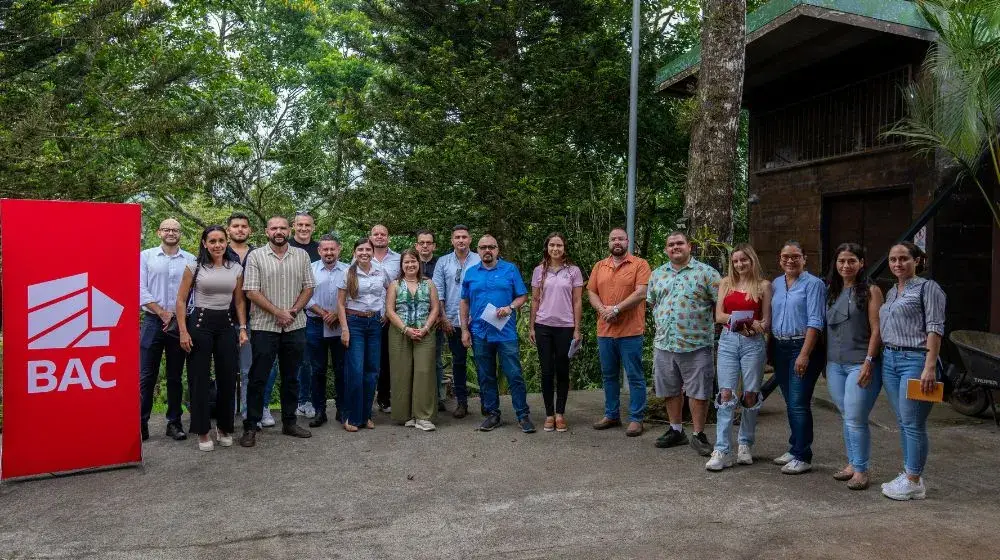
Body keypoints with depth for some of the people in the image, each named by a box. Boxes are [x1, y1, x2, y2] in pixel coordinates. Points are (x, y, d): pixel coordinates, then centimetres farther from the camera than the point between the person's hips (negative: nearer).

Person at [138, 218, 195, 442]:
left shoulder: (190, 260, 6)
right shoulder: (146, 256, 5)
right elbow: (141, 289, -2)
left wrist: (178, 316, -8)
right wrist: (163, 314, -9)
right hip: (153, 321, -1)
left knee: (175, 376, 8)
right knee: (146, 375, 1)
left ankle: (174, 423, 15)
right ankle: (141, 422, 8)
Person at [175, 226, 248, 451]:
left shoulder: (236, 269, 7)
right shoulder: (194, 267, -1)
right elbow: (181, 300, 0)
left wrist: (242, 328, 3)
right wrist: (183, 331, -7)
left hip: (226, 325, 3)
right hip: (200, 323, -3)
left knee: (228, 378, 6)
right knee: (200, 378, 2)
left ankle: (224, 428, 24)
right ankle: (203, 431, 14)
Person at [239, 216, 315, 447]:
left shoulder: (302, 255, 7)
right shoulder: (256, 256, -2)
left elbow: (308, 287, 6)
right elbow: (252, 292, -8)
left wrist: (294, 310, -9)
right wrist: (277, 313, -14)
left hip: (295, 326, 3)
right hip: (264, 326, -3)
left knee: (291, 377, 12)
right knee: (258, 378, 1)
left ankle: (289, 422, 24)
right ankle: (250, 427, 10)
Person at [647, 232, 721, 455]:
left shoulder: (706, 272, -4)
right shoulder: (657, 274, 11)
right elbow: (651, 302, 22)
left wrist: (705, 323, -5)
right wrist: (661, 322, 12)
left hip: (696, 344, -5)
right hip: (664, 343, 5)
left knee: (698, 391, 2)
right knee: (670, 390, 14)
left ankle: (698, 435, 15)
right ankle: (676, 430, 28)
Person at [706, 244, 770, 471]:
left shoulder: (763, 285, 6)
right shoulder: (726, 283, 12)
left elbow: (766, 322, 3)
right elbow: (718, 316, 4)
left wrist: (744, 322, -18)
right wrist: (747, 321, -10)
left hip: (753, 342, -1)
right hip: (728, 341, 1)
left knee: (750, 395, 3)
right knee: (726, 394, -6)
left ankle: (745, 445, 20)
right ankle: (722, 451, -7)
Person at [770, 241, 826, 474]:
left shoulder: (813, 284, -6)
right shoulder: (775, 284, 13)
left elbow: (815, 322, -13)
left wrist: (804, 354, -20)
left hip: (803, 347, -6)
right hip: (780, 347, 6)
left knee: (798, 403, -8)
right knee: (790, 402, 13)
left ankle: (802, 457, -1)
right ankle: (795, 448, 24)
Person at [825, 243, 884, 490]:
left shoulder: (870, 291, -4)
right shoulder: (831, 291, 12)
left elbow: (876, 330, -9)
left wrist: (869, 362, -16)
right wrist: (825, 361, 12)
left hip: (860, 364, -6)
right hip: (835, 364, 6)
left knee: (855, 419, -6)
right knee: (847, 418, 13)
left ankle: (861, 470, 6)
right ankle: (852, 463, 24)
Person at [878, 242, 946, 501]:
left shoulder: (928, 288, -4)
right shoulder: (891, 292, 18)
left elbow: (935, 329, -11)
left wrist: (930, 367, -19)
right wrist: (877, 359, 12)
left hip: (915, 359, -7)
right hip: (890, 359, 7)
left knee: (913, 423, -5)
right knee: (902, 422, 12)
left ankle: (914, 482, 3)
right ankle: (908, 474, 20)